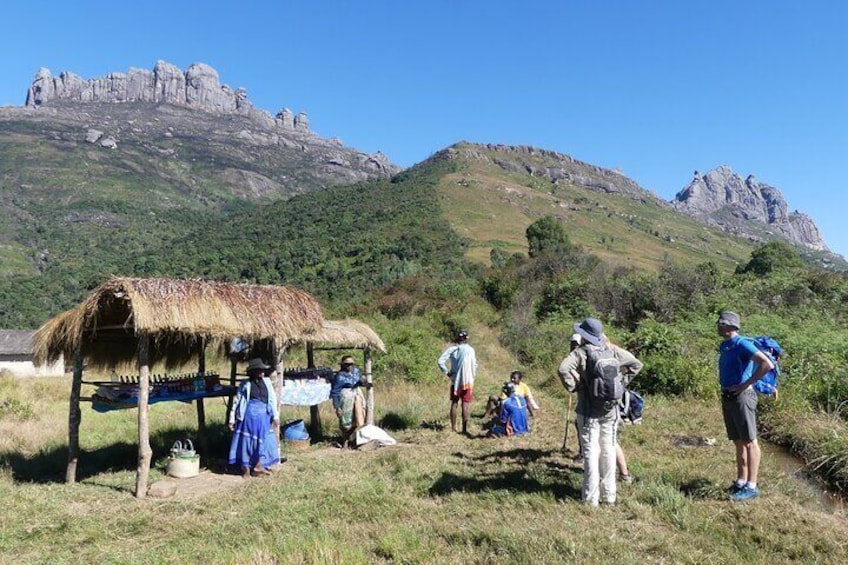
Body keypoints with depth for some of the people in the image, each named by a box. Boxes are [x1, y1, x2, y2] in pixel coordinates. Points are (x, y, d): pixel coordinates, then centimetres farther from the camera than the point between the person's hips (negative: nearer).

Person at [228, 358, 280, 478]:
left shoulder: (267, 382, 12)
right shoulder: (246, 384, 4)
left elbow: (273, 399, 11)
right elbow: (237, 402, 6)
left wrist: (275, 416, 4)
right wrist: (232, 419, 3)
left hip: (264, 415, 3)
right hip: (249, 413, -3)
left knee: (260, 440, 6)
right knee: (246, 439, -1)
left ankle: (257, 466, 16)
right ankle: (245, 467, 9)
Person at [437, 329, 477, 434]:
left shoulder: (452, 349, -2)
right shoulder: (470, 350, -8)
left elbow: (440, 361, -10)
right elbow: (474, 365, -9)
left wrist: (447, 372, -2)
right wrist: (473, 376, 5)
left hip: (455, 380, 2)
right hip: (467, 381, -2)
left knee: (454, 403, 11)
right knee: (465, 404, 1)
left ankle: (453, 428, 14)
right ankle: (465, 428, -2)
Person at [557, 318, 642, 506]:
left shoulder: (581, 353, -12)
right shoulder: (611, 351, 2)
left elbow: (563, 369, -29)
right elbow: (636, 365, 13)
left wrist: (573, 386, -14)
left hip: (589, 411, -4)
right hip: (610, 410, 4)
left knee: (591, 451, 2)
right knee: (608, 450, 12)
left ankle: (591, 497, 6)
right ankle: (609, 494, 20)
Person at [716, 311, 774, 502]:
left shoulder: (741, 344, -13)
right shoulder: (724, 346, 13)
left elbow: (767, 364, -24)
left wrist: (746, 384, -20)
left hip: (741, 397, -9)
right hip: (727, 398, 9)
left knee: (749, 442, -2)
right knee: (738, 442, 14)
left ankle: (751, 486, 3)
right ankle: (741, 481, 23)